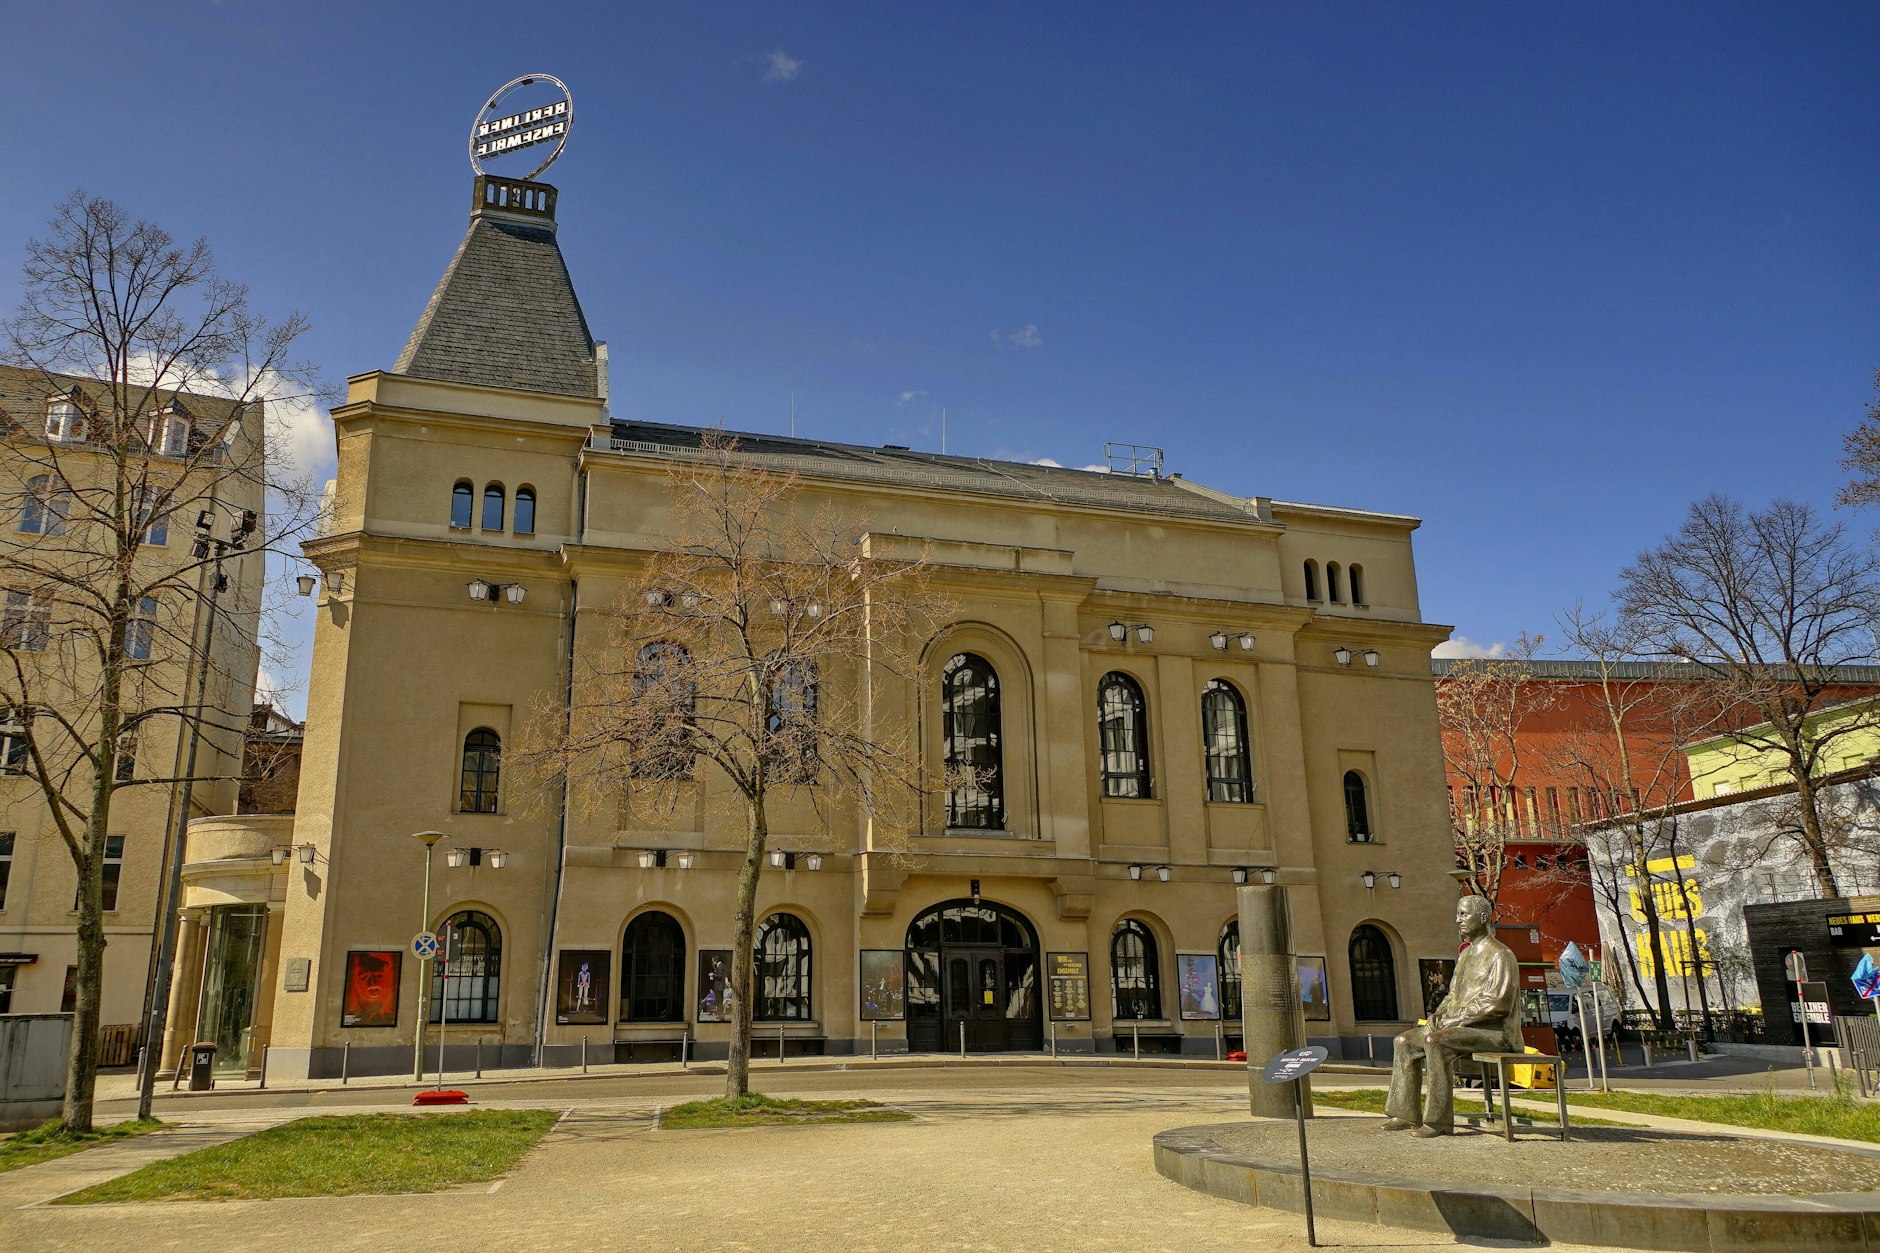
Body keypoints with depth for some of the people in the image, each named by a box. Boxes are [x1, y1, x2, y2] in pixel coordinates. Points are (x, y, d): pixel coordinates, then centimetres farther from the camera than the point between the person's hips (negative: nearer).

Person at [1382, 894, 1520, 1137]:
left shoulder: (1500, 955, -9)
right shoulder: (1466, 954, 19)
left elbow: (1496, 1003, -19)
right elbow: (1454, 995, 24)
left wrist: (1455, 1019, -18)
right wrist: (1438, 1014, 2)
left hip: (1493, 1031, -9)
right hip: (1463, 1026, 9)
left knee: (1435, 1041, -33)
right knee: (1405, 1041, -3)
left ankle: (1439, 1120, -30)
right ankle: (1406, 1114, -5)